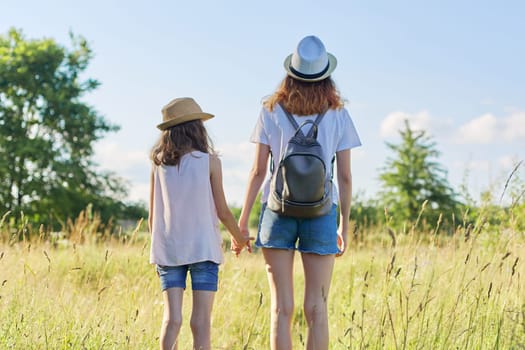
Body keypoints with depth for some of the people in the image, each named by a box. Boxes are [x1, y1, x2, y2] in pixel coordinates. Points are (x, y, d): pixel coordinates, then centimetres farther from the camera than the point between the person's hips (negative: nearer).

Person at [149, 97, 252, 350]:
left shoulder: (159, 164, 3)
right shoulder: (209, 162, -6)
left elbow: (153, 215, 7)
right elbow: (222, 212, -1)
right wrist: (239, 238, 16)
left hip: (168, 250, 3)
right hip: (203, 248, -3)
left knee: (172, 318, 3)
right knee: (201, 321, -1)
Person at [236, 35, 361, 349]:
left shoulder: (272, 112, 1)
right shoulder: (337, 114, 1)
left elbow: (258, 171, 0)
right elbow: (345, 176, 2)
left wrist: (242, 221, 6)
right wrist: (345, 225, 11)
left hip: (278, 210, 0)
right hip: (321, 212, 0)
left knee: (282, 307, 3)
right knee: (317, 308, 3)